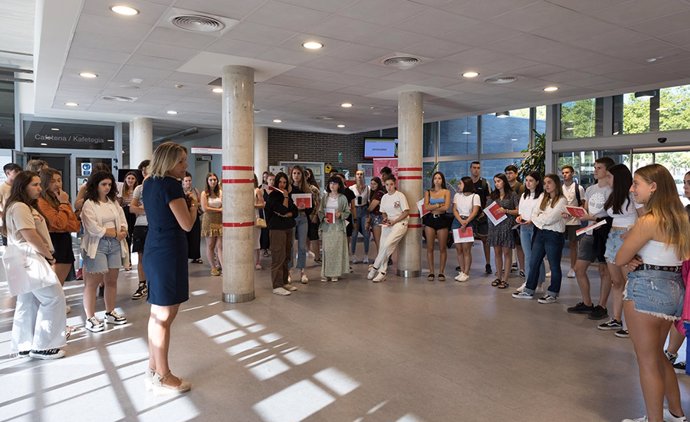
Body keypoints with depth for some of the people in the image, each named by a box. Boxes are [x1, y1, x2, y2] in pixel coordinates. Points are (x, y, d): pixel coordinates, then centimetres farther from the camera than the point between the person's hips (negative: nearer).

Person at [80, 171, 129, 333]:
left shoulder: (114, 202, 15)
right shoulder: (89, 204, -7)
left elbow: (123, 220, 10)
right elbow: (93, 228, -16)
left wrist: (122, 232, -10)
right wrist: (114, 233, -9)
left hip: (115, 244, 6)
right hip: (97, 245, -6)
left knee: (112, 281, 11)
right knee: (92, 282, -2)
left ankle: (110, 313, 23)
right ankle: (90, 318, 4)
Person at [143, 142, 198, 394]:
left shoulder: (149, 183, 12)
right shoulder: (171, 185, -15)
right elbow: (186, 224, -15)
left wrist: (185, 203, 11)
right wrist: (194, 205, 3)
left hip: (154, 250, 10)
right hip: (169, 252, -10)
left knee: (158, 313, 16)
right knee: (165, 315, -1)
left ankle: (153, 370, 27)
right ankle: (162, 377, 10)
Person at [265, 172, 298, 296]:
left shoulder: (288, 195, 14)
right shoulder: (272, 196, -6)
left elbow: (295, 211, 7)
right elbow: (283, 210, -17)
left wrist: (286, 215, -10)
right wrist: (285, 197, -10)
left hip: (289, 228, 7)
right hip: (277, 229, -7)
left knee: (286, 257, 11)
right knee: (278, 257, -8)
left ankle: (284, 282, 21)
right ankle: (277, 286, -6)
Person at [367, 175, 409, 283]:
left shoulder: (400, 196, -7)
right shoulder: (384, 197, 10)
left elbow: (406, 212, -9)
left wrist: (394, 221, -15)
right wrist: (385, 219, -3)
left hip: (399, 223, -6)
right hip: (388, 224, 6)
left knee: (387, 245, -22)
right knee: (383, 247, -3)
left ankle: (374, 267, -10)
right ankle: (382, 273, 3)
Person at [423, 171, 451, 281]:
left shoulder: (446, 192, 5)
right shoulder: (428, 192, 9)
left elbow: (446, 207, -9)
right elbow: (426, 207, -4)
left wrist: (432, 207, -6)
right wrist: (439, 205, -10)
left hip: (442, 219, -1)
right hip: (430, 220, 1)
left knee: (442, 248, 1)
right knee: (429, 247, 1)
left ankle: (441, 272, 10)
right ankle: (431, 272, 8)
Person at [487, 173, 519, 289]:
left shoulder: (512, 195, 0)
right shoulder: (493, 195, 13)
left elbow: (518, 211, -2)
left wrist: (506, 211, -14)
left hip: (507, 225, -4)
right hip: (494, 225, 4)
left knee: (506, 252, -2)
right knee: (497, 252, 7)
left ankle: (505, 279, 2)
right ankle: (498, 277, 16)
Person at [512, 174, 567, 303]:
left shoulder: (562, 200, -9)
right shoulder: (542, 197, 11)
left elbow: (549, 219, -16)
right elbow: (534, 215, 5)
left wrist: (539, 218, -1)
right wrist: (546, 218, -10)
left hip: (554, 235, -6)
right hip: (540, 233, 7)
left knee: (554, 266, 5)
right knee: (533, 263, 10)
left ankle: (552, 294, 16)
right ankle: (529, 291, 20)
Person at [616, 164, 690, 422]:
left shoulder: (648, 221, -19)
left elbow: (619, 260, -16)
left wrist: (630, 260, 5)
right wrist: (638, 260, -1)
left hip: (646, 289, -9)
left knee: (648, 362, 5)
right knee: (657, 355, 24)